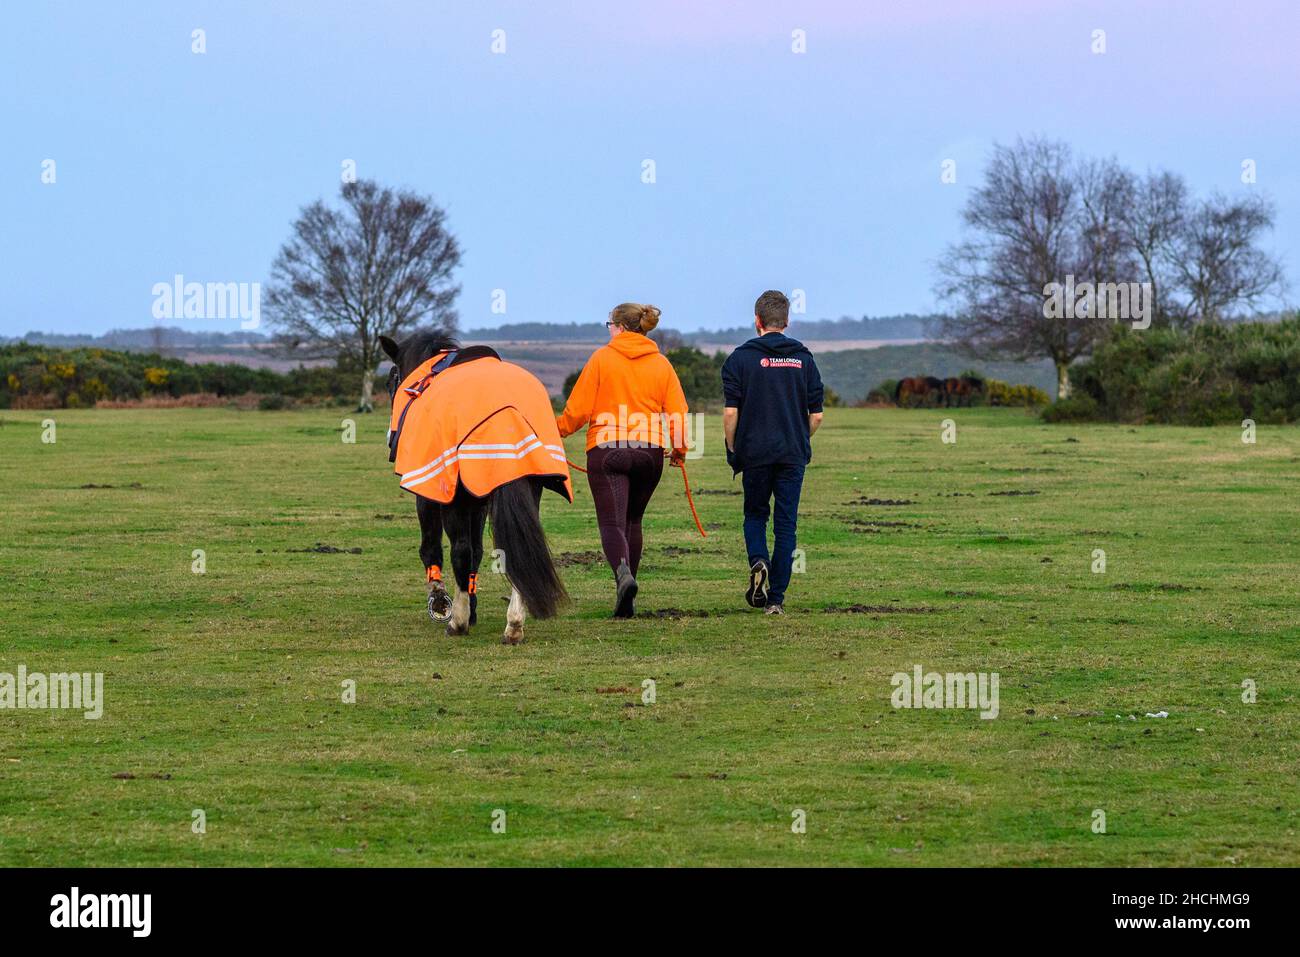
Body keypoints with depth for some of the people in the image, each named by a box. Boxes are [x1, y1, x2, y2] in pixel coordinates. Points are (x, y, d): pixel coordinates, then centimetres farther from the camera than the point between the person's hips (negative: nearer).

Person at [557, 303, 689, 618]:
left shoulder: (601, 358, -2)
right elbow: (678, 412, 4)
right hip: (650, 451, 4)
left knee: (612, 521, -6)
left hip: (607, 450, -4)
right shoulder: (661, 364, 7)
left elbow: (577, 409, -2)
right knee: (633, 520, 18)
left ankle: (623, 573, -35)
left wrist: (557, 429, 17)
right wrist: (679, 449, 20)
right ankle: (626, 599, 15)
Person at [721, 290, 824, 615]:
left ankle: (758, 561, -13)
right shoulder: (803, 359, 5)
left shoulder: (741, 357, -3)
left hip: (755, 451, -1)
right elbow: (816, 415, 5)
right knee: (786, 524, 5)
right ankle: (776, 598, 1)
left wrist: (732, 451, 4)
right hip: (793, 454, 1)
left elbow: (730, 412, -8)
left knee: (755, 514, 16)